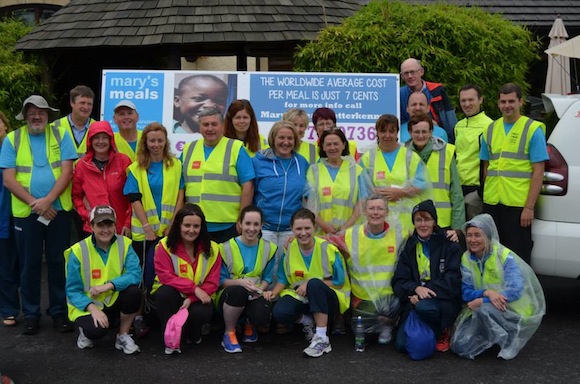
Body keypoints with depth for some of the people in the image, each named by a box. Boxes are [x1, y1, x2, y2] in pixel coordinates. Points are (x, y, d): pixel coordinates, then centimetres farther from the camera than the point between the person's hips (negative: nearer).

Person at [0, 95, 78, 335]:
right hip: (26, 212, 0)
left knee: (58, 262, 7)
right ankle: (30, 314, 20)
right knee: (29, 264, 8)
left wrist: (47, 200, -17)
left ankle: (59, 311, 19)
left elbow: (67, 171, -6)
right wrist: (34, 203, -13)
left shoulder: (61, 135, 2)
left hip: (58, 210, 0)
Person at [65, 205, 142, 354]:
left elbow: (135, 274, -20)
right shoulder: (78, 251, -13)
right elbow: (73, 291, -11)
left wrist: (108, 286, -32)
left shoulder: (124, 244, -8)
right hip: (88, 305, -3)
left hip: (115, 301, 3)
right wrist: (93, 308, -27)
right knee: (96, 330, -33)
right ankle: (86, 331, 7)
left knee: (133, 291, -29)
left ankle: (123, 336, -5)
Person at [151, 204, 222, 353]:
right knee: (164, 292, -35)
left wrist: (191, 299, -24)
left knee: (203, 313, -32)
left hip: (197, 298, 1)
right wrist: (194, 288, -27)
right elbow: (166, 277, -18)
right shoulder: (165, 246, -10)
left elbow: (212, 283, -8)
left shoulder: (212, 249, -4)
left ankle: (193, 335, 7)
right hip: (170, 295, -1)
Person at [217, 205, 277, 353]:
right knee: (238, 291, -39)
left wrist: (260, 289, -17)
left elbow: (267, 278, 7)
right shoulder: (227, 247, -5)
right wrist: (240, 282, -23)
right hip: (229, 295, -1)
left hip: (255, 296, 2)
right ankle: (229, 333, -12)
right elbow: (221, 280, -4)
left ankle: (249, 325, 10)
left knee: (262, 317, -33)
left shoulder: (268, 248, 3)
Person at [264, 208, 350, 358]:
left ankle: (322, 339, -27)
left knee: (314, 284, -37)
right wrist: (274, 292, -13)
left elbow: (339, 282, -9)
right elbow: (283, 279, 8)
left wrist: (310, 284, -19)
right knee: (280, 312, -30)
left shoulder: (327, 248, -13)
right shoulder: (289, 249, -3)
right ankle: (307, 321, 5)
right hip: (300, 297, 3)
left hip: (329, 299, -3)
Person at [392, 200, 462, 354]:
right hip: (414, 300, 3)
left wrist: (427, 290, -22)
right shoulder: (409, 246, 11)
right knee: (402, 344, -16)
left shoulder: (449, 244, 0)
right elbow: (399, 281, 3)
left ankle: (443, 332, -4)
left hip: (443, 299, -3)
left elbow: (452, 279, -9)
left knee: (424, 306, -37)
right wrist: (416, 288, -19)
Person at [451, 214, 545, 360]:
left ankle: (509, 342, -9)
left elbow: (516, 290, -25)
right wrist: (486, 292, -27)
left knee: (484, 309, -36)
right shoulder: (466, 259, 0)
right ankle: (489, 338, 14)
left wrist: (481, 301, -25)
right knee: (459, 346, -14)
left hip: (513, 311, -4)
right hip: (479, 311, 5)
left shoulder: (505, 256, -15)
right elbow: (466, 292, -6)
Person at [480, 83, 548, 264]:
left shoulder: (532, 129, -3)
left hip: (518, 204, -4)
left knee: (518, 256, 3)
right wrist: (486, 195, 9)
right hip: (492, 203, 5)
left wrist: (529, 207, -13)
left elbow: (538, 171, -7)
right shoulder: (490, 130, 11)